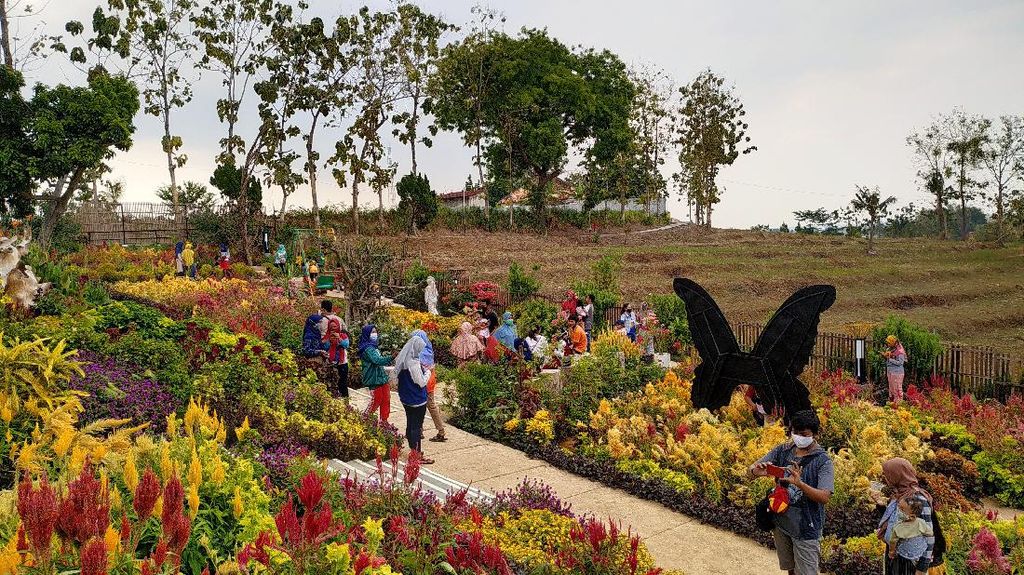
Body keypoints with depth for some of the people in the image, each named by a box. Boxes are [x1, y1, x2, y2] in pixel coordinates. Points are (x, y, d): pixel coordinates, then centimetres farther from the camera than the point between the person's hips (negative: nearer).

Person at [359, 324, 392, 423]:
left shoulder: (373, 346, 12)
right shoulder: (367, 349, -17)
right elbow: (377, 360, -30)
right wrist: (390, 358, -41)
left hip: (381, 377, 9)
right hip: (374, 379, -9)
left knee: (386, 399, 9)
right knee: (377, 400, 1)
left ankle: (384, 421, 15)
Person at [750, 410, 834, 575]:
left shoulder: (823, 461, -14)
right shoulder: (783, 451, -2)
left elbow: (825, 497, -23)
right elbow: (752, 468, -3)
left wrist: (799, 483, -39)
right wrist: (757, 471, -27)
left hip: (806, 528, -5)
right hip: (781, 522, 5)